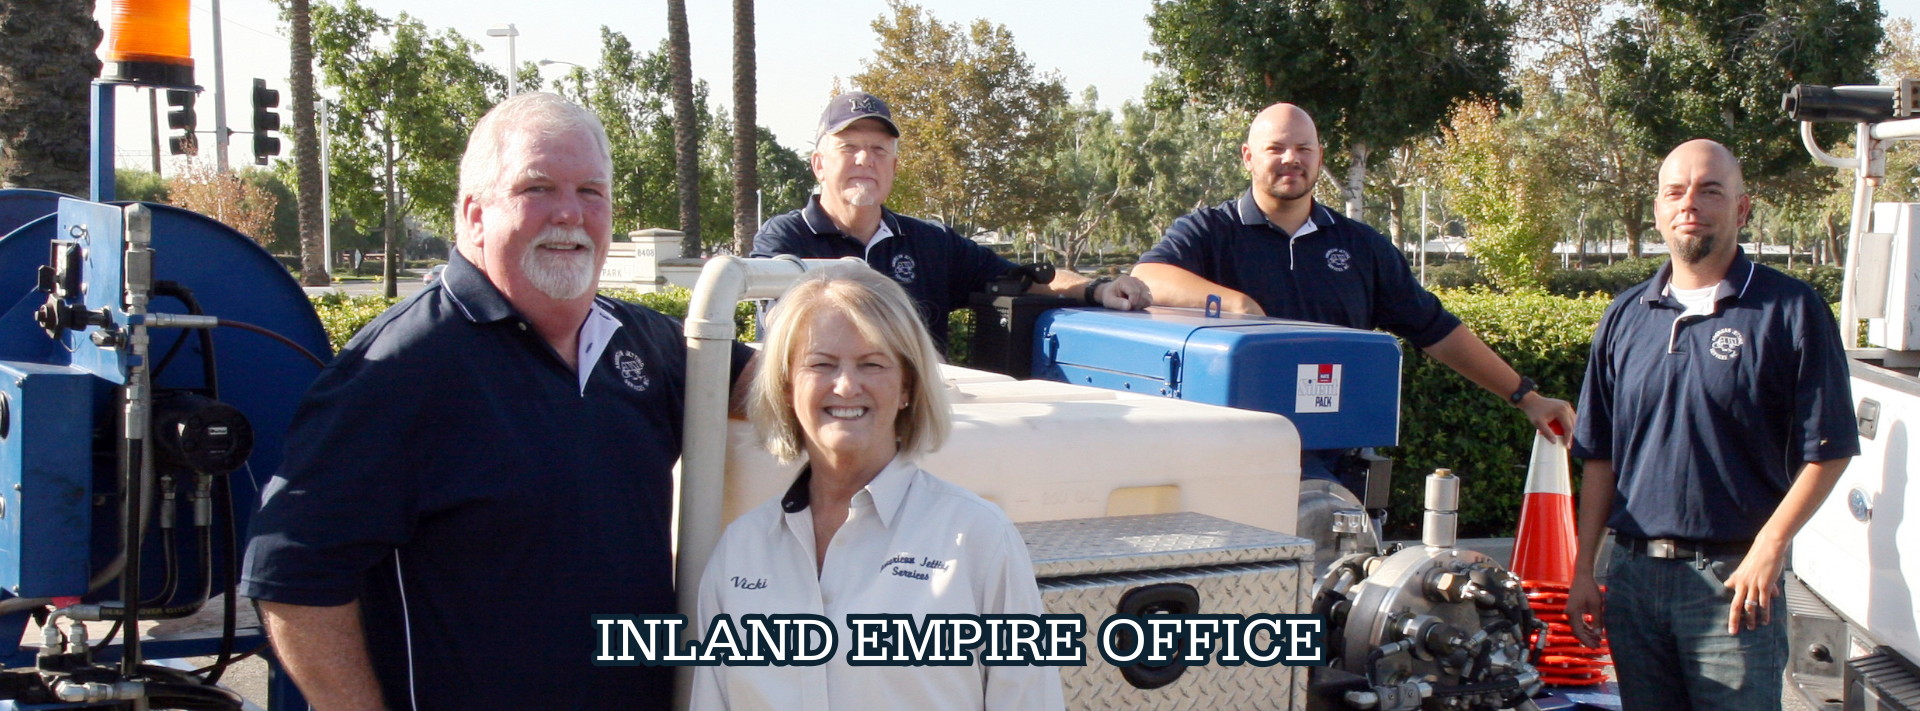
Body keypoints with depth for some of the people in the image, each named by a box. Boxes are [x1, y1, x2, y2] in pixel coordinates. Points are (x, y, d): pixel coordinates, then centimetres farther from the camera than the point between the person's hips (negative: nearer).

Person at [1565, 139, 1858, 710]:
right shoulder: (1624, 318, 10)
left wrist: (1768, 550, -15)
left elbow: (1827, 451, -5)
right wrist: (1583, 571, 8)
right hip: (1633, 575, 4)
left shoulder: (1790, 311, -3)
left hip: (1732, 579, -4)